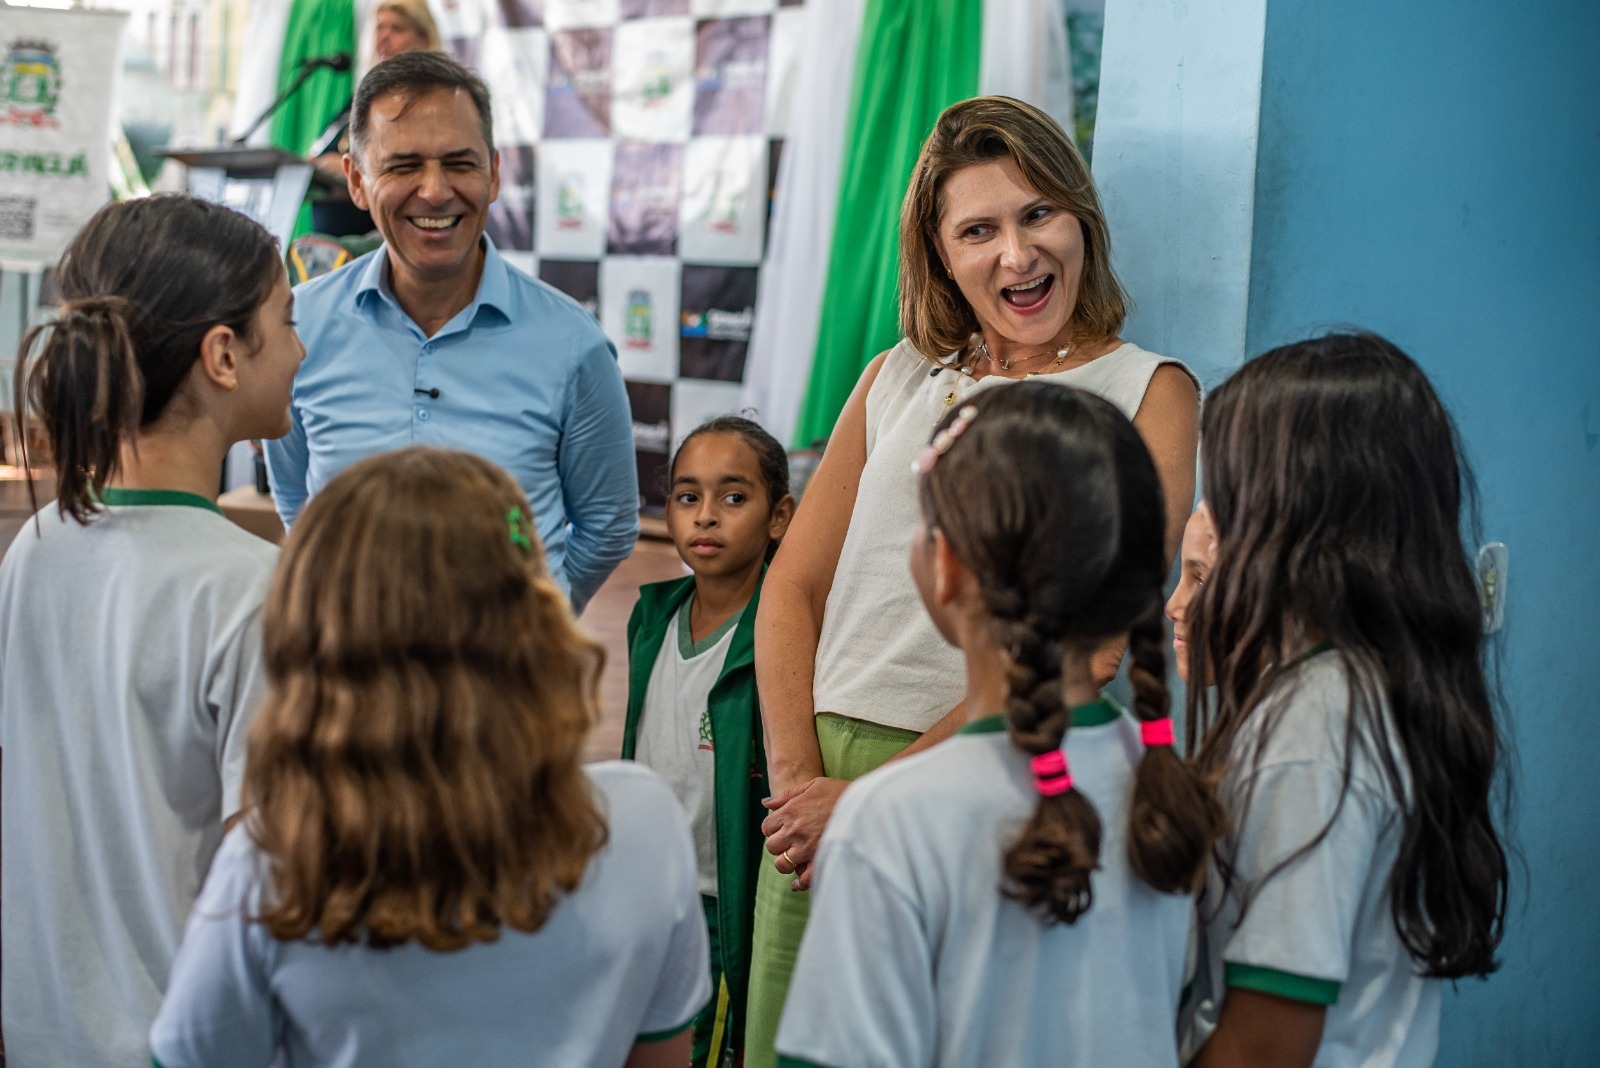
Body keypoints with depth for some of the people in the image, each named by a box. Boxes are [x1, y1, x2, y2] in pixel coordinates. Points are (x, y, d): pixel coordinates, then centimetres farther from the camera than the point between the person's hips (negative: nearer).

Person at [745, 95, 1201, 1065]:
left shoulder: (1150, 393, -1)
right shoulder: (898, 379, 13)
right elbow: (794, 588, 12)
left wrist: (878, 792, -13)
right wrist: (798, 779, -3)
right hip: (826, 780, 4)